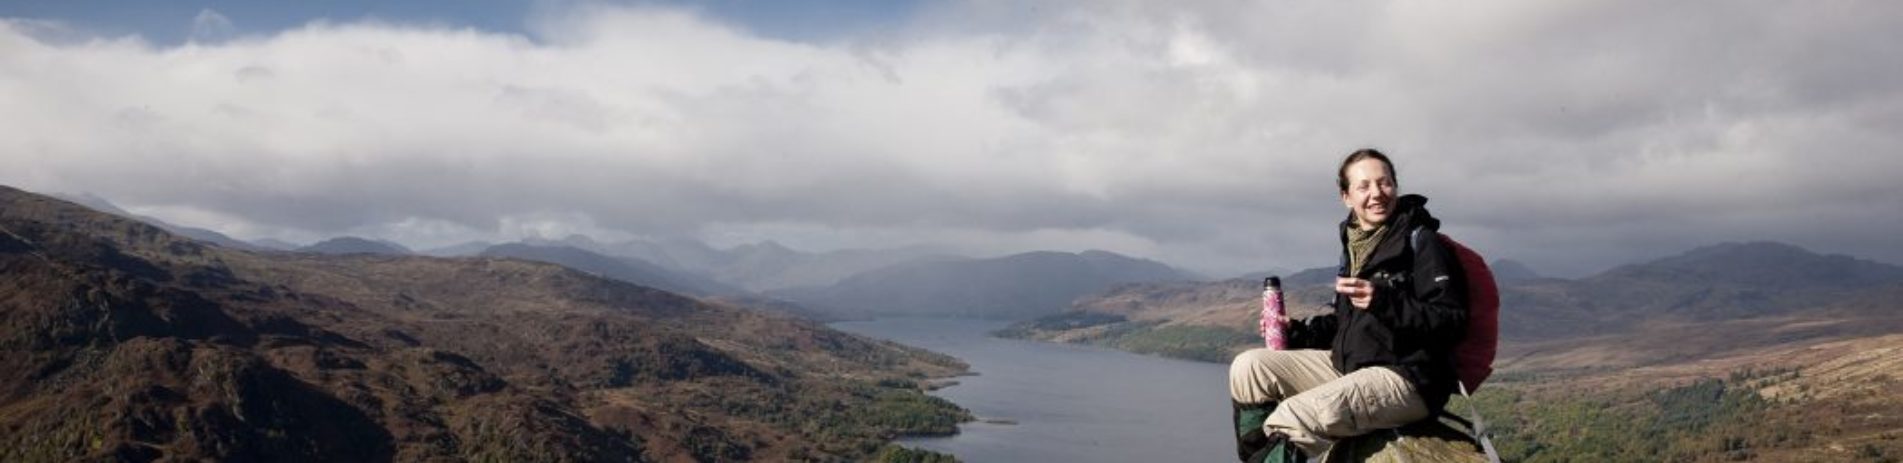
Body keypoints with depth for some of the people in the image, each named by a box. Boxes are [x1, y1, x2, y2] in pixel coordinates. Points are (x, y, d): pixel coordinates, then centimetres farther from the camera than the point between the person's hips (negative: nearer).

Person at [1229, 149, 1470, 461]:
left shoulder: (1420, 243, -7)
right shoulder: (1355, 244, 15)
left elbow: (1452, 321, -14)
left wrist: (1384, 300, -26)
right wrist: (1297, 332, 9)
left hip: (1407, 378, -8)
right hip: (1347, 364, 8)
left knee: (1292, 417, -30)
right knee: (1248, 367, -4)